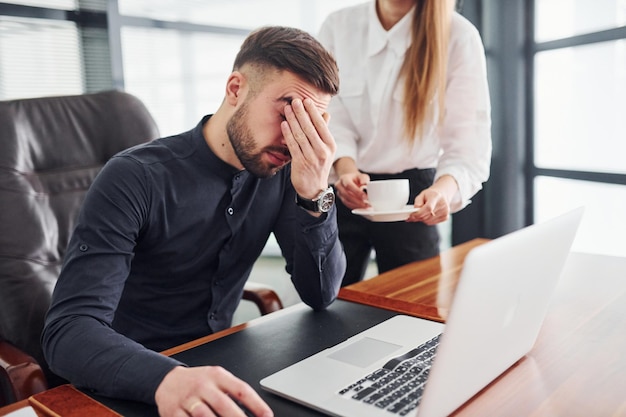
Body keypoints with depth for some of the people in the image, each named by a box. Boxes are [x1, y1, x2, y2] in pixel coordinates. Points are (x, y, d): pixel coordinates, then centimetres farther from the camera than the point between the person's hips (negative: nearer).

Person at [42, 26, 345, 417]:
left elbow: (321, 294, -6)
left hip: (218, 365, 4)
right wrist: (166, 377, -43)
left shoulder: (280, 172, -5)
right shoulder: (136, 178, -19)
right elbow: (70, 329, -25)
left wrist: (315, 196, -22)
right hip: (135, 385, -3)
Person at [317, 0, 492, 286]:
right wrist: (345, 168, -30)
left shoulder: (458, 36, -10)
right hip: (343, 191, 1)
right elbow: (331, 118, -10)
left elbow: (470, 136, -16)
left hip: (413, 192, -1)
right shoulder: (338, 26, -4)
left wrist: (445, 188, -36)